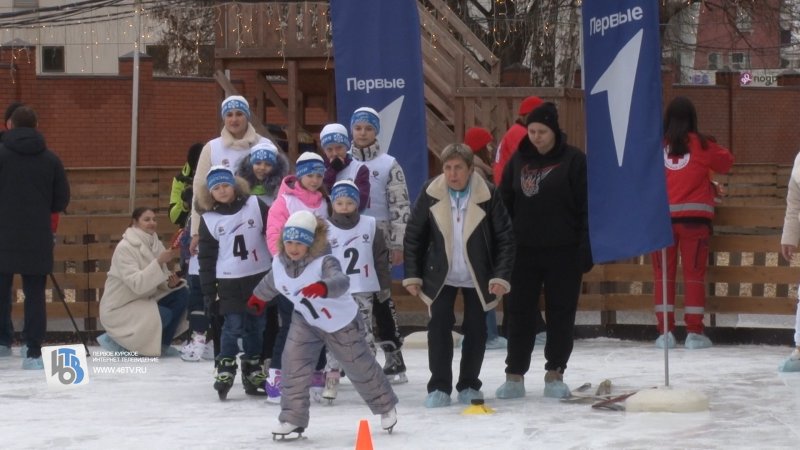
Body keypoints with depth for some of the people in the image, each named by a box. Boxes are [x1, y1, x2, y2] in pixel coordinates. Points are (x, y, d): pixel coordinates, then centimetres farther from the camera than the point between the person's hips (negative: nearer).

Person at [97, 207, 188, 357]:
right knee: (164, 315, -27)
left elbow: (157, 279, 4)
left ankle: (162, 345, 2)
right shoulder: (125, 248, -21)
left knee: (182, 294, -7)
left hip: (144, 301, 8)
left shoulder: (155, 244, 3)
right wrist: (159, 261, -36)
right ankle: (116, 339, -7)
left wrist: (171, 282, -19)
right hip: (120, 308, -8)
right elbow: (136, 284, -31)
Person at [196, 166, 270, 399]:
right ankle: (225, 370, 2)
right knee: (233, 325, -8)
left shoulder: (255, 205, -4)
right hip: (229, 279, -1)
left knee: (256, 325, 8)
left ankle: (253, 372, 18)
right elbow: (206, 256, 2)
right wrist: (208, 290, 0)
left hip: (259, 275, 1)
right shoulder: (208, 219, -1)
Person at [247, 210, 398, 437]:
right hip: (305, 320, 5)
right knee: (293, 362, -13)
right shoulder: (280, 262, -14)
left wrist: (323, 287, -75)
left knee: (360, 366, 11)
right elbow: (271, 282, 11)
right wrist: (259, 297, 30)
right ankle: (293, 418, -4)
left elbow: (341, 281, -54)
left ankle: (385, 406, 36)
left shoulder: (324, 263, -33)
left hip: (341, 322, -5)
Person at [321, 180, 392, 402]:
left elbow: (381, 257, 6)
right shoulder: (325, 229, -2)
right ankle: (331, 378, 1)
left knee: (365, 333, 6)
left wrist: (384, 284, 6)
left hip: (363, 292, 1)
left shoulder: (370, 226, 1)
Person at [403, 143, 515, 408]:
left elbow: (505, 238, -10)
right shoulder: (430, 193, -11)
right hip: (441, 275, 0)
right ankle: (439, 387, 1)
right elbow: (413, 236, -3)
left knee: (476, 330, 4)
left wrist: (501, 277, -15)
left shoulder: (488, 195, -15)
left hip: (477, 276, 0)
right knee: (439, 326, -7)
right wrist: (412, 276, -4)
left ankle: (469, 385, 19)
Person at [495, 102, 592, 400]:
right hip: (523, 250, 3)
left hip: (563, 252, -3)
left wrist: (586, 248, -12)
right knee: (520, 312, 5)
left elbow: (587, 207, -7)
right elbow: (505, 204, 12)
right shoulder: (519, 160, 8)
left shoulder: (573, 160, -5)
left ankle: (555, 374, 13)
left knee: (561, 313, 4)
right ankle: (515, 375, 10)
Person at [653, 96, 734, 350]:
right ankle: (694, 333, 2)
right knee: (694, 273, 3)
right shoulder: (700, 145, 0)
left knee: (663, 274, 6)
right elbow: (726, 162, 13)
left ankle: (665, 332, 4)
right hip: (693, 217, -1)